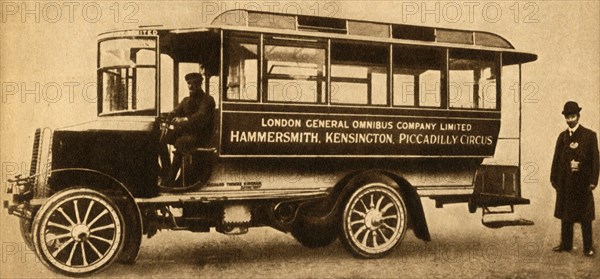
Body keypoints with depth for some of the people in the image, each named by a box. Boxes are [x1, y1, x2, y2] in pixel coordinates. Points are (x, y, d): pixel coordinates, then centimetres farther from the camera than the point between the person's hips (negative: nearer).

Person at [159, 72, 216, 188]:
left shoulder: (207, 100, -6)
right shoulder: (186, 100, 19)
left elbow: (201, 116, -24)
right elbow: (176, 111, 6)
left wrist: (184, 119, -41)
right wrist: (169, 115, -20)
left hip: (200, 136, -7)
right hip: (185, 132, 7)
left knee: (180, 143, -35)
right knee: (162, 138, -16)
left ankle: (170, 180, -35)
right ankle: (165, 173, -15)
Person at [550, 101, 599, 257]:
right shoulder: (562, 136, 10)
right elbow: (556, 159, 10)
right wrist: (554, 178, 5)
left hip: (582, 182, -4)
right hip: (565, 182, 4)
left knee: (585, 216, 1)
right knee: (565, 215, 11)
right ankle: (565, 244, 20)